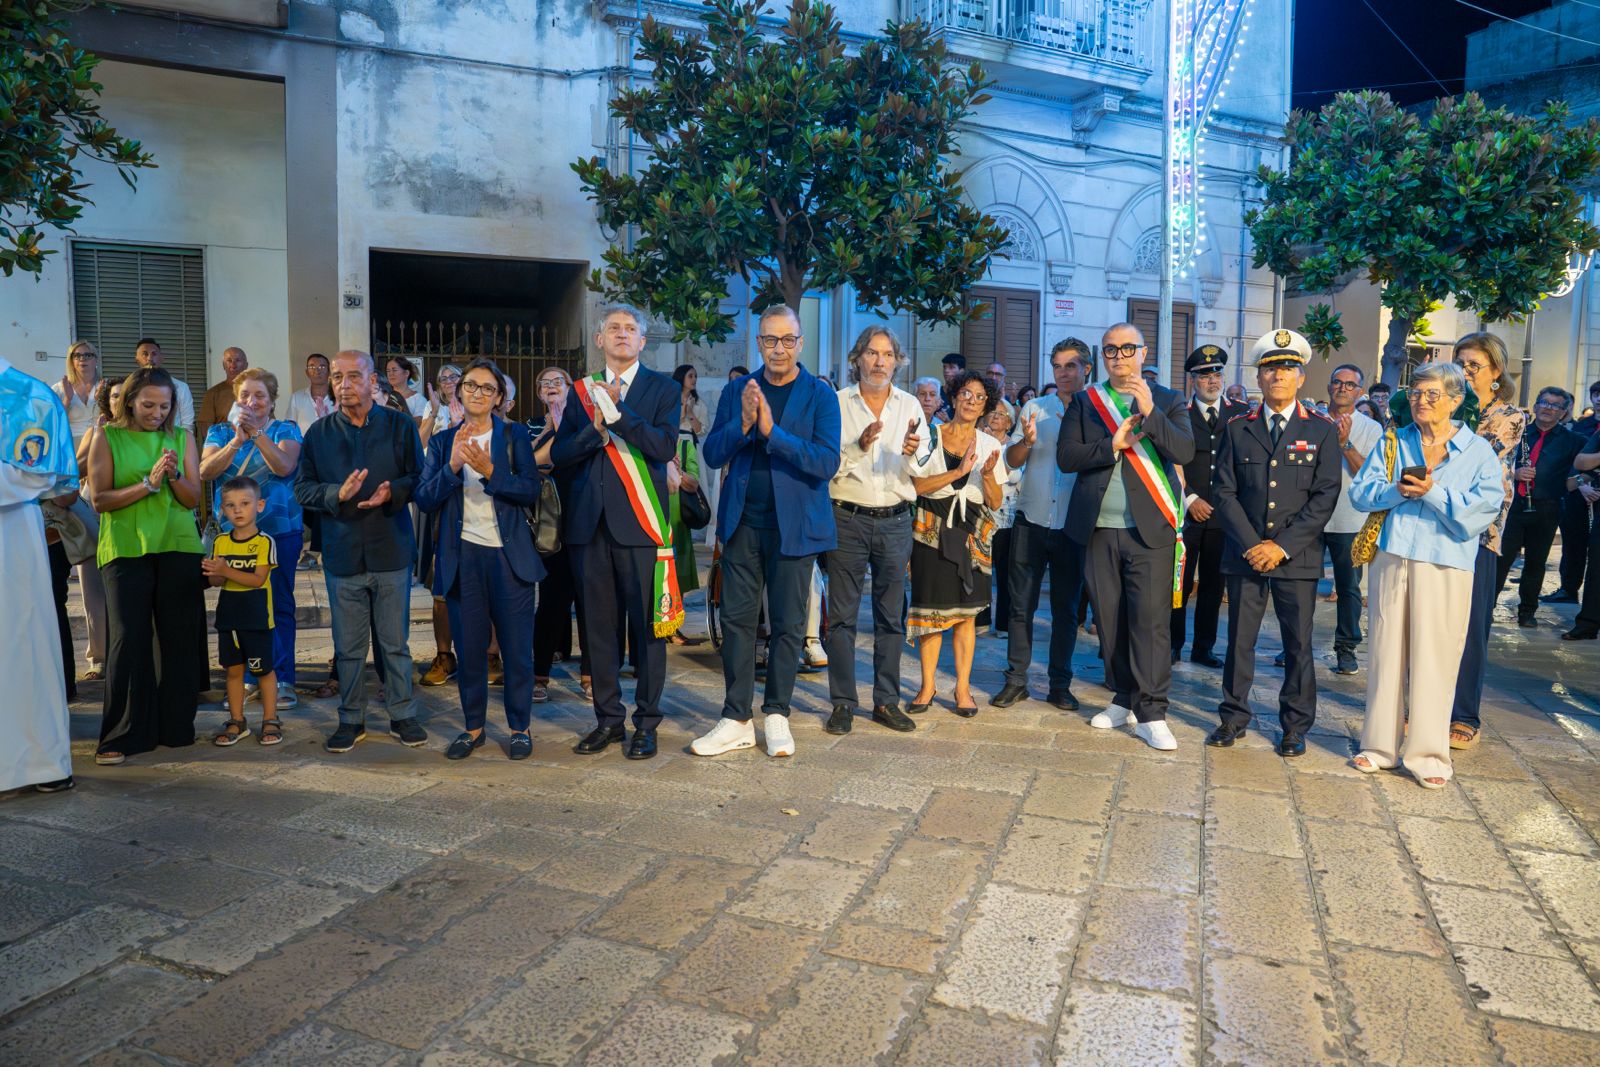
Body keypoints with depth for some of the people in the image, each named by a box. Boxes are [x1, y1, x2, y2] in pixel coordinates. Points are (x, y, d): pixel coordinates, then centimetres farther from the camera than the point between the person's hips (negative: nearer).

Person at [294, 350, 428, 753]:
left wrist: (392, 493, -20)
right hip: (342, 553, 2)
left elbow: (419, 478, 0)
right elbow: (303, 488, 4)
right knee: (348, 646, 9)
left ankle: (402, 715, 20)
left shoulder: (400, 426, 2)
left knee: (395, 642, 7)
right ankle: (351, 720, 22)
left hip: (391, 550, -1)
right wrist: (337, 494, -15)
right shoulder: (319, 433, 7)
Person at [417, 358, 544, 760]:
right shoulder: (443, 441, 9)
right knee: (469, 647, 8)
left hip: (509, 555, -2)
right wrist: (453, 467, -16)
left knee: (517, 646, 2)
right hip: (463, 556, 2)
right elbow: (425, 498, -1)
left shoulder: (515, 435, 4)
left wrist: (489, 471, -20)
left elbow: (531, 490, -7)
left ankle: (520, 727, 15)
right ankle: (473, 726, 22)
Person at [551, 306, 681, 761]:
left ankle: (646, 723, 12)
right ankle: (608, 719, 21)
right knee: (599, 626, 9)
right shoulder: (581, 391, 14)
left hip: (640, 522, -3)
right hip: (590, 523, 3)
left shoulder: (663, 389, 5)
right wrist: (596, 427, -10)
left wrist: (616, 412, -17)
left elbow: (664, 445, -11)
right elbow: (559, 454, 5)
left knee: (647, 625, 0)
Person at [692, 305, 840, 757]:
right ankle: (737, 721, 13)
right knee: (737, 619, 4)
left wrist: (772, 431, -22)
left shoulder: (820, 394, -2)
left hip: (794, 525, -2)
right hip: (743, 523, 3)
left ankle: (776, 716, 21)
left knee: (788, 624, 6)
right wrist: (743, 423, -17)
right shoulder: (737, 391, 8)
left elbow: (828, 463, -13)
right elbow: (713, 454, 2)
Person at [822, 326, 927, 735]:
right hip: (848, 518, -2)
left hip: (895, 521, 2)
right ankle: (843, 702, 11)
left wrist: (914, 452, -18)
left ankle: (887, 701, 17)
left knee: (892, 616, 7)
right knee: (842, 614, 1)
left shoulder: (910, 406, 9)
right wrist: (858, 447, -19)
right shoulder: (837, 403, 2)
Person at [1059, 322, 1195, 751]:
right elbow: (1066, 456, 0)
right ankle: (1124, 699, 20)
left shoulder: (1168, 401, 7)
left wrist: (1150, 412, -20)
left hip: (1150, 528, -2)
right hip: (1100, 528, 2)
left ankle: (1151, 713, -3)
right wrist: (1113, 445, -13)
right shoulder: (1084, 402, 11)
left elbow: (1185, 451, -8)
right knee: (1110, 618, 7)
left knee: (1151, 618, -7)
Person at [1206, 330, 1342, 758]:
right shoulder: (1237, 430, 7)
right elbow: (1224, 492, 2)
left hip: (1297, 558, -1)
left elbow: (1325, 497, -4)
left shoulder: (1322, 431, 3)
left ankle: (1295, 726, 19)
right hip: (1244, 554, 1)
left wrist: (1282, 546, -12)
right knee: (1239, 640, 6)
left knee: (1298, 644, 6)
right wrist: (1251, 545, -10)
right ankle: (1233, 717, 19)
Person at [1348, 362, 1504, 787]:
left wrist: (1432, 492, -16)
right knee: (1387, 652, 6)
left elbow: (1484, 509, -7)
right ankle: (1381, 744, 16)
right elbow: (1360, 492, 3)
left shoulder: (1479, 451, 4)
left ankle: (1427, 753, 10)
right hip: (1392, 559, 2)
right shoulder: (1394, 442, 11)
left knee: (1433, 658, 0)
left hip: (1445, 566, -2)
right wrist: (1398, 489, -15)